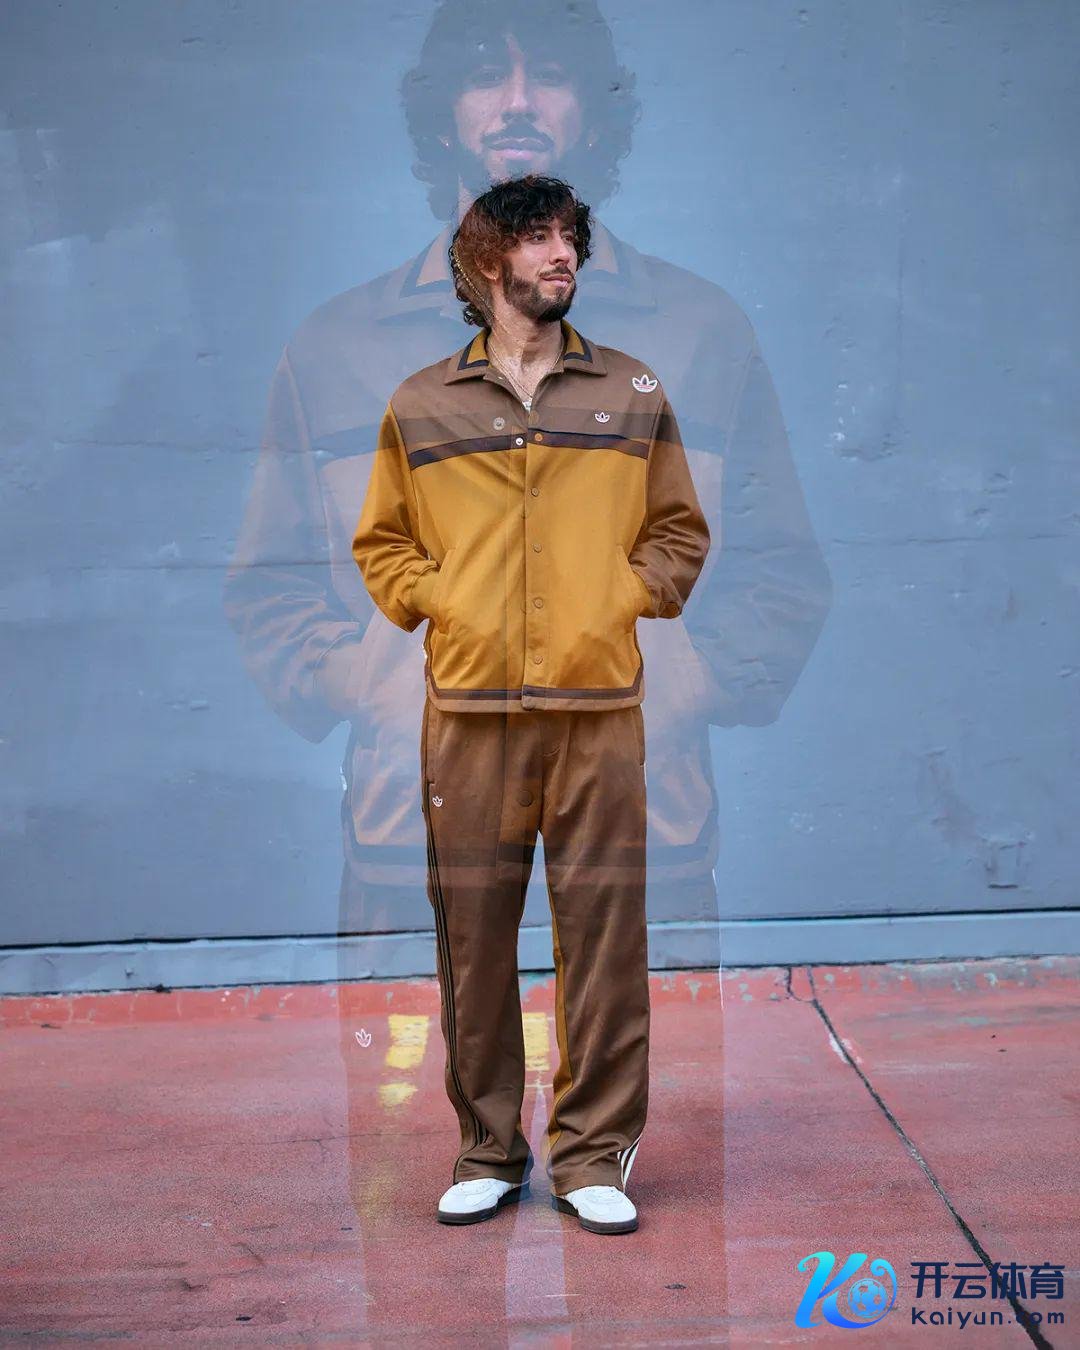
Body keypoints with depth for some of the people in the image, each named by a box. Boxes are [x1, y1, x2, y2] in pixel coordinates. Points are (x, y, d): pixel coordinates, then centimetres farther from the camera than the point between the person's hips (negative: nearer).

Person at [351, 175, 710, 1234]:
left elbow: (679, 534, 16)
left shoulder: (634, 395, 11)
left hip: (599, 705, 0)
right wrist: (435, 603, 0)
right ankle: (489, 1152, 19)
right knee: (472, 933, 5)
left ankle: (592, 1155, 13)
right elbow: (381, 542, 16)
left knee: (604, 928, 0)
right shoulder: (419, 406, 10)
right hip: (467, 707, 0)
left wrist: (625, 597, 1)